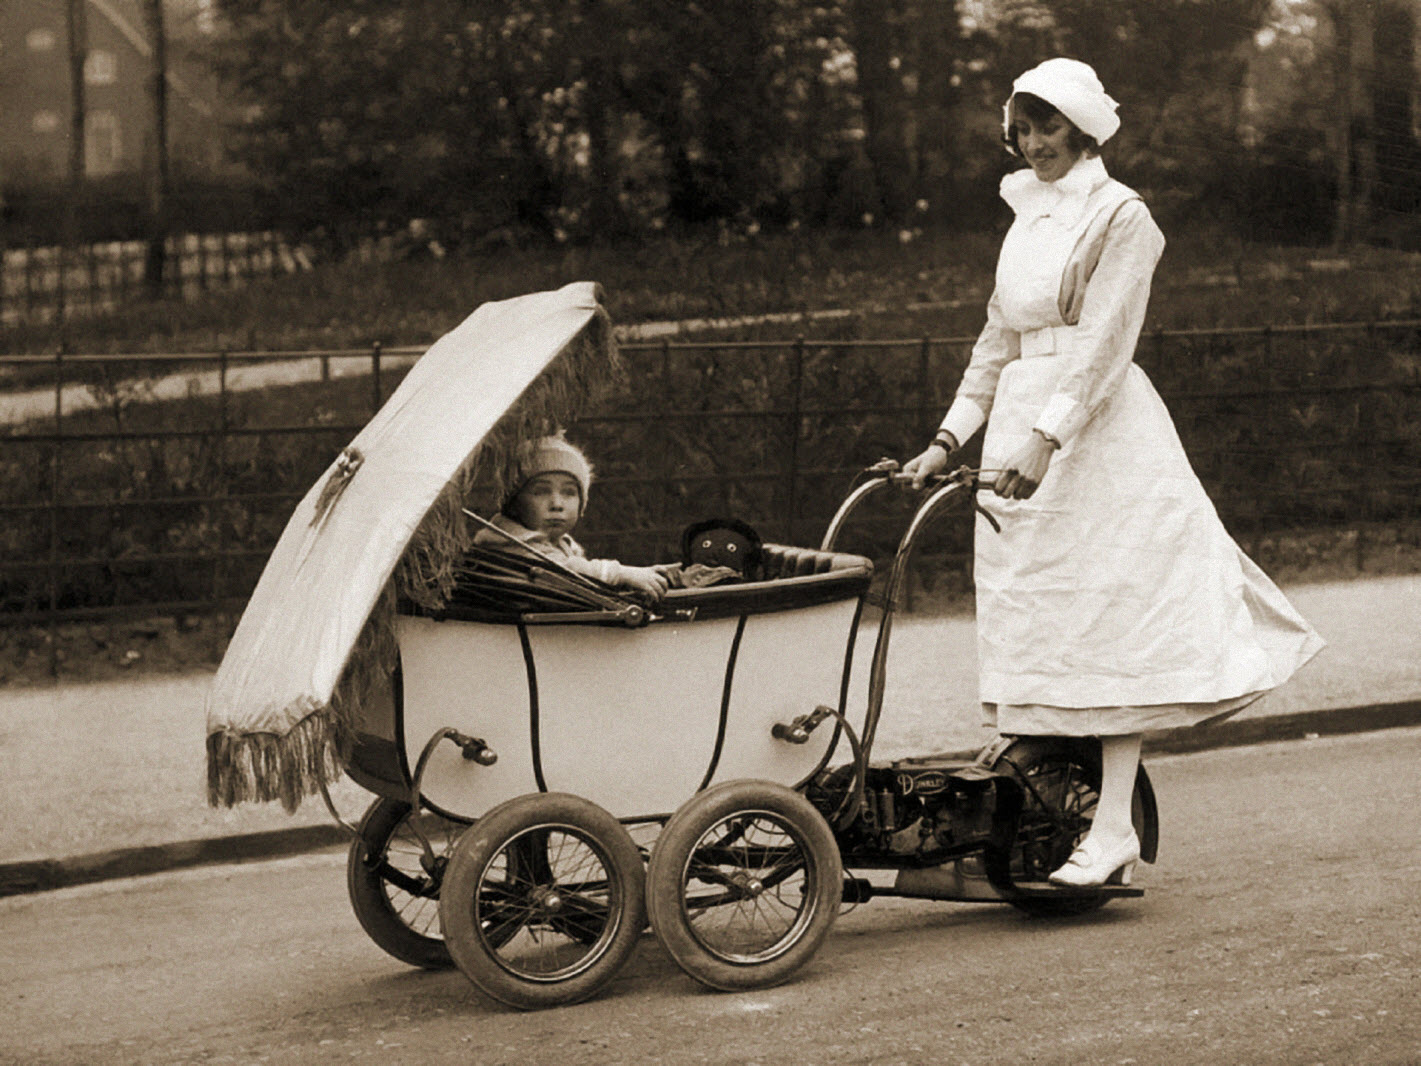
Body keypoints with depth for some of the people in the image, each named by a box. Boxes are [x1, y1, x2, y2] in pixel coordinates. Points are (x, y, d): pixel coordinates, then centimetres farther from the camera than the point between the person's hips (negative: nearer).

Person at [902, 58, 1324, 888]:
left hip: (1101, 431, -7)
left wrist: (1046, 437, -26)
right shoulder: (1028, 219, 17)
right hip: (1024, 426, 8)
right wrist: (952, 436, 10)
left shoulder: (1121, 216, -6)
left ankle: (1114, 827, -8)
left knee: (1110, 618, -8)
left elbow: (1103, 339, -16)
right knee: (1034, 619, 5)